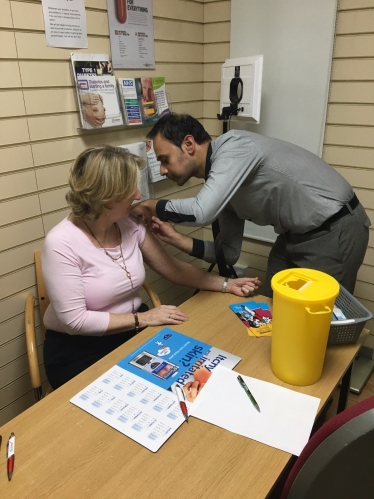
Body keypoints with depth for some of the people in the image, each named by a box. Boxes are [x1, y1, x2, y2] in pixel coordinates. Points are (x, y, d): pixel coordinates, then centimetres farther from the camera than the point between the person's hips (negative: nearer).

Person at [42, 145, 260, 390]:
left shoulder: (130, 226, -5)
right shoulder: (61, 243, -22)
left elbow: (173, 268, 4)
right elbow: (75, 320, -22)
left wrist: (226, 285, -2)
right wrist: (143, 318, -21)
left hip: (132, 332, 5)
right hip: (78, 351, -5)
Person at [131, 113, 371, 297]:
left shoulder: (233, 146, -21)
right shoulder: (221, 175, 4)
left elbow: (201, 212, -37)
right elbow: (229, 253, 4)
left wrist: (150, 206, -18)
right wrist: (176, 238, -7)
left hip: (335, 231, -9)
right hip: (297, 234, 9)